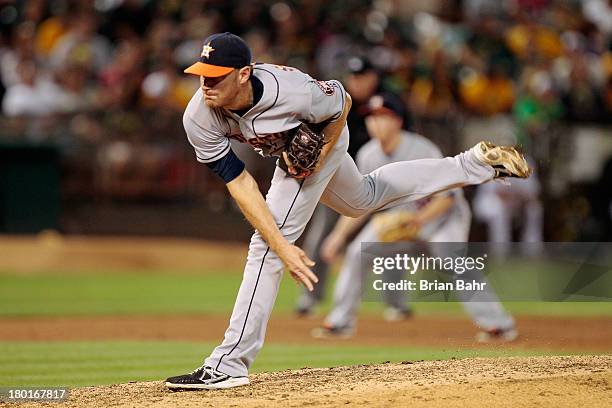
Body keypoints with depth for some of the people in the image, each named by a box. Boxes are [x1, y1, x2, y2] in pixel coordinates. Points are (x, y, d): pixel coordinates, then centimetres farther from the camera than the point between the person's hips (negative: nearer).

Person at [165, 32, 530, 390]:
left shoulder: (292, 91, -42)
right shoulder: (199, 119, -33)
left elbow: (342, 101, -18)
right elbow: (240, 184, -30)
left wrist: (320, 157, -25)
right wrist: (283, 248, -35)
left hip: (324, 135, -6)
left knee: (265, 245, -15)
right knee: (363, 200, 29)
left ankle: (230, 364, -12)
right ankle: (473, 164, 43)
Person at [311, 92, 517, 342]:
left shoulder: (422, 151, -27)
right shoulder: (368, 155, -10)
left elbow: (448, 195, -25)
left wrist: (419, 221, -36)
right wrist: (339, 235, -6)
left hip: (440, 213, -6)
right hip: (398, 214, 6)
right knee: (357, 253, -6)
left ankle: (498, 324, -20)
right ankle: (341, 323, 7)